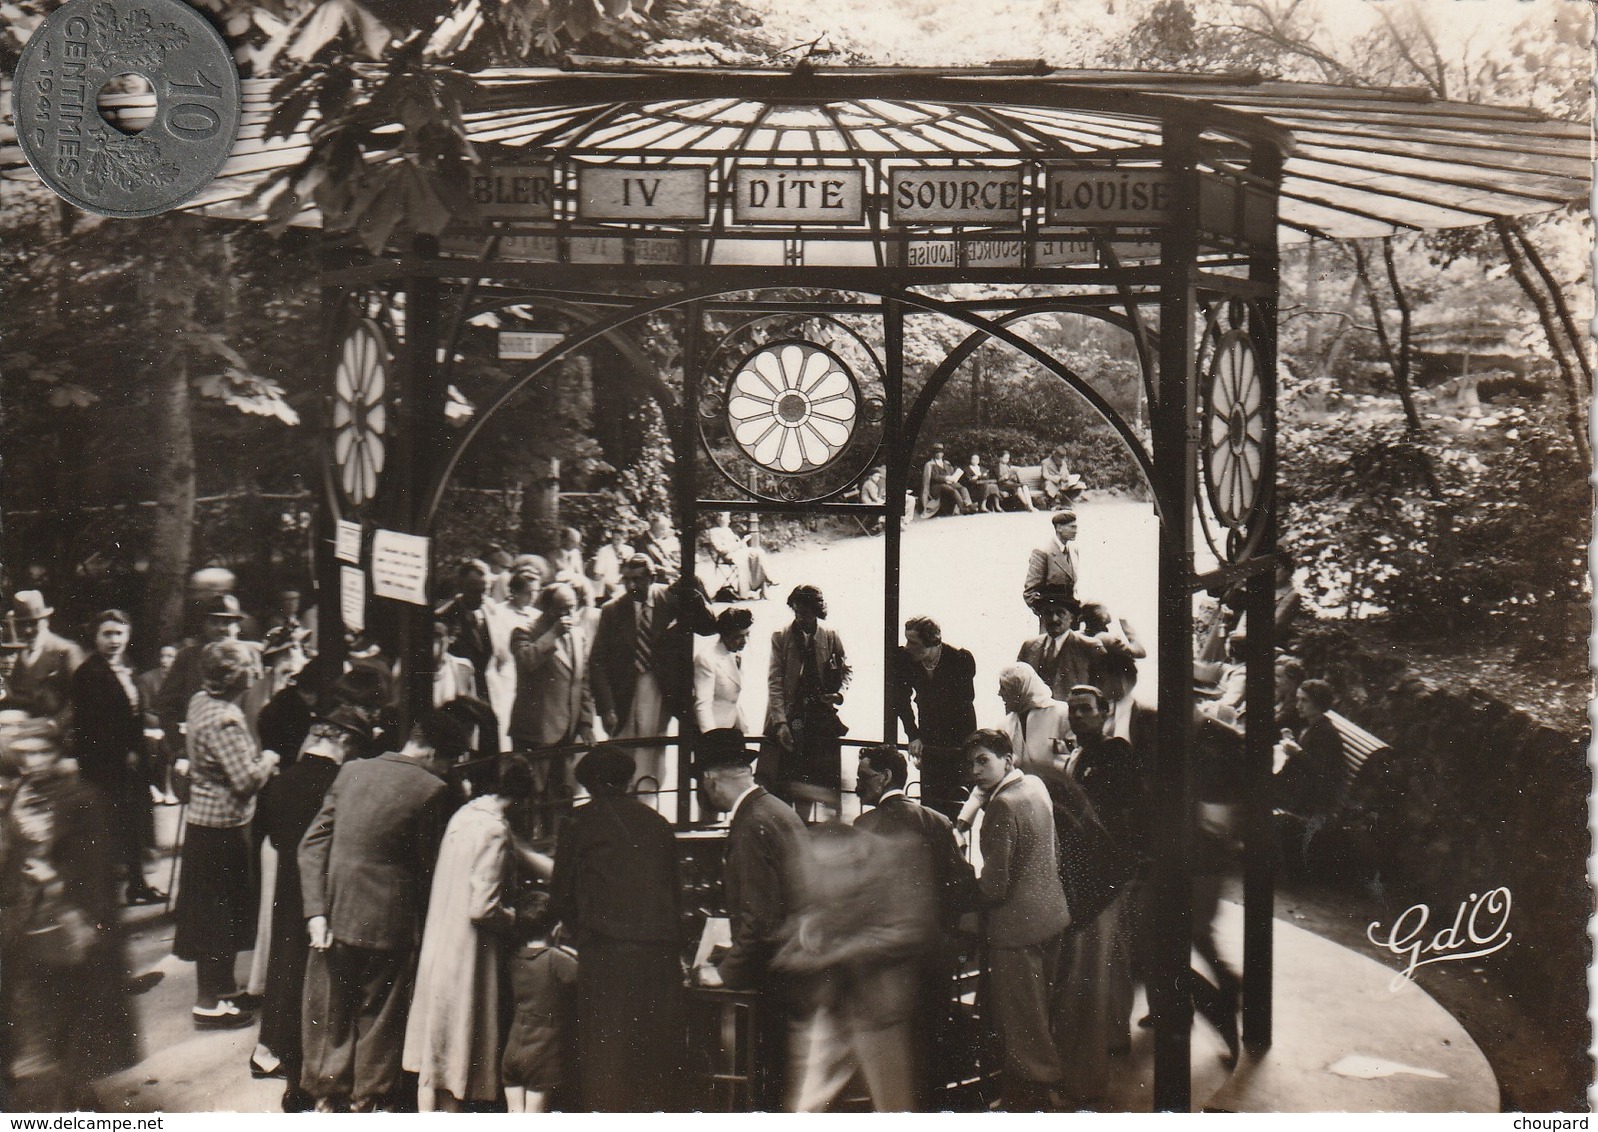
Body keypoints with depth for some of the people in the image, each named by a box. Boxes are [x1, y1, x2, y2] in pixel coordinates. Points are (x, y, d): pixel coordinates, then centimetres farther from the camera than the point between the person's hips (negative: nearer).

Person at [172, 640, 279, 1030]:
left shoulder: (201, 702, 4)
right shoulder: (223, 720, -25)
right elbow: (247, 779, -25)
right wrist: (269, 759, -8)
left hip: (203, 820, 10)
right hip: (223, 829, -10)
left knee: (214, 915, 20)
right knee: (218, 915, 1)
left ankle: (218, 987, 34)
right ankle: (209, 1003, 9)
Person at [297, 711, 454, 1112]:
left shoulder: (352, 771, 2)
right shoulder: (431, 789, -12)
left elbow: (313, 842, 0)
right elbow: (425, 866, -8)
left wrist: (316, 911, -3)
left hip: (334, 915, 4)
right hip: (387, 923, -4)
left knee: (329, 1012, 18)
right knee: (378, 1016, 14)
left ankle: (326, 1097, 30)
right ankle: (366, 1101, 25)